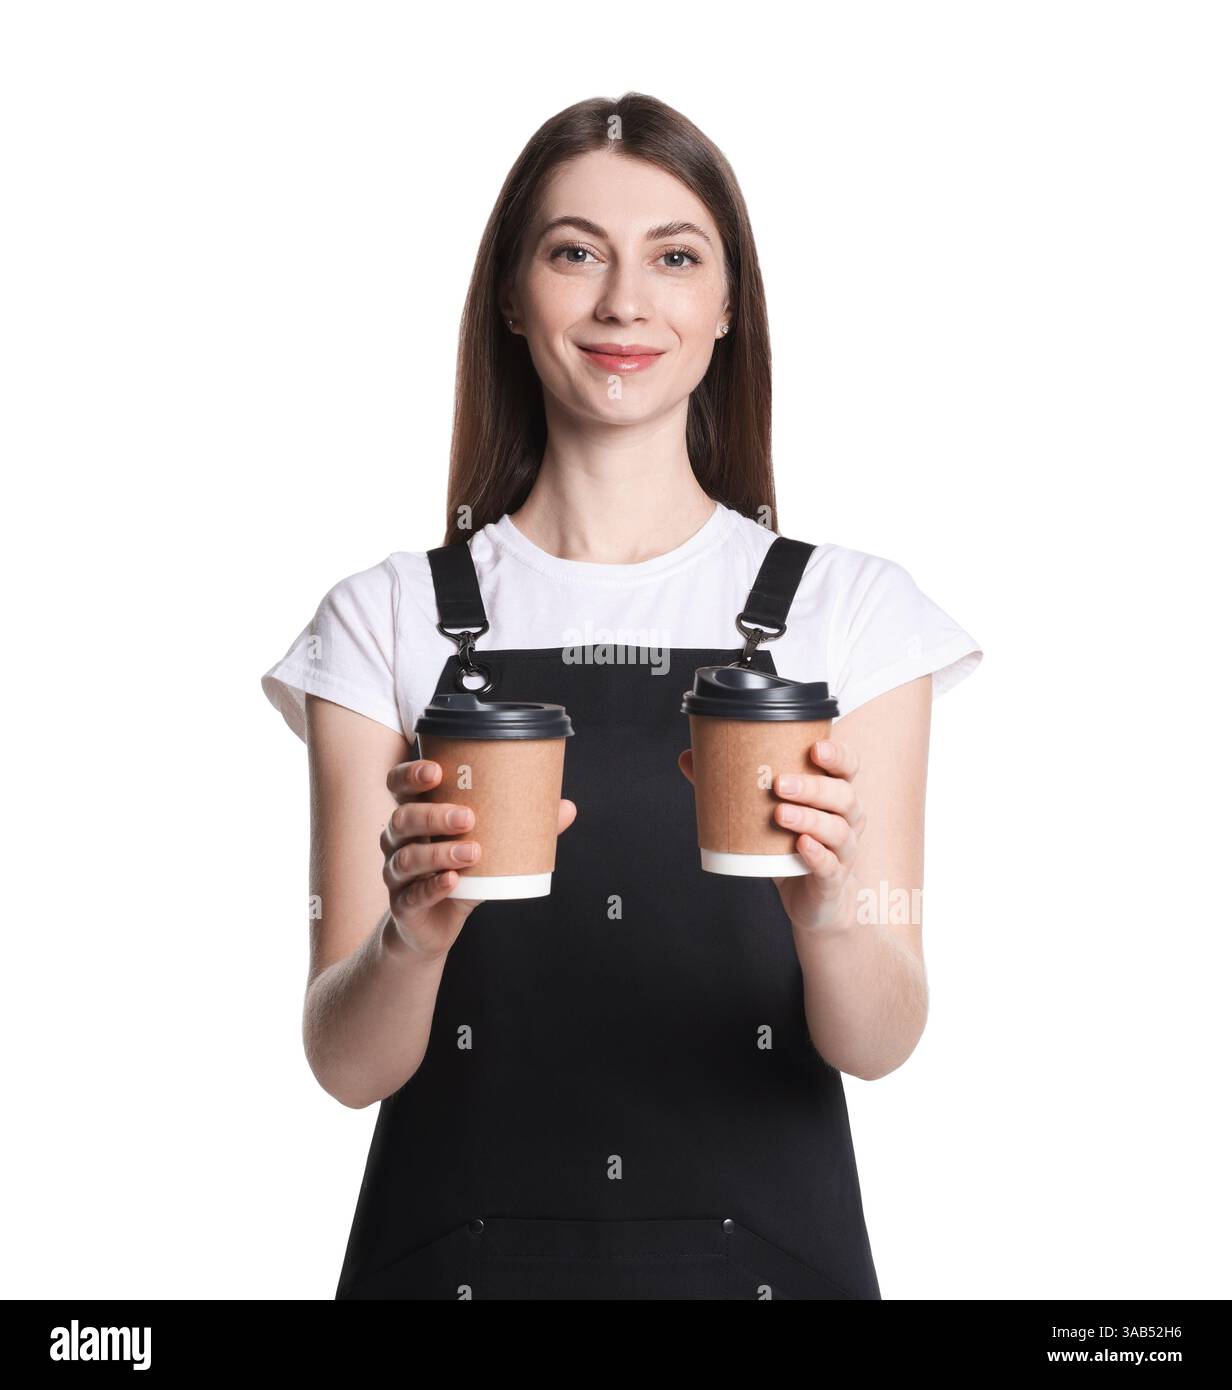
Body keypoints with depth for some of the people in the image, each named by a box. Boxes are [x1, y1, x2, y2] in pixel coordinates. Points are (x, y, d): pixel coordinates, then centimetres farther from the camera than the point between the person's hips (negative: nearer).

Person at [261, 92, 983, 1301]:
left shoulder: (846, 608, -4)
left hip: (764, 1246, 1)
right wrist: (411, 939, -27)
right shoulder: (388, 620, -4)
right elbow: (346, 1063, -7)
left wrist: (824, 908, -29)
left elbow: (879, 1042, -9)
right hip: (459, 1251, 0)